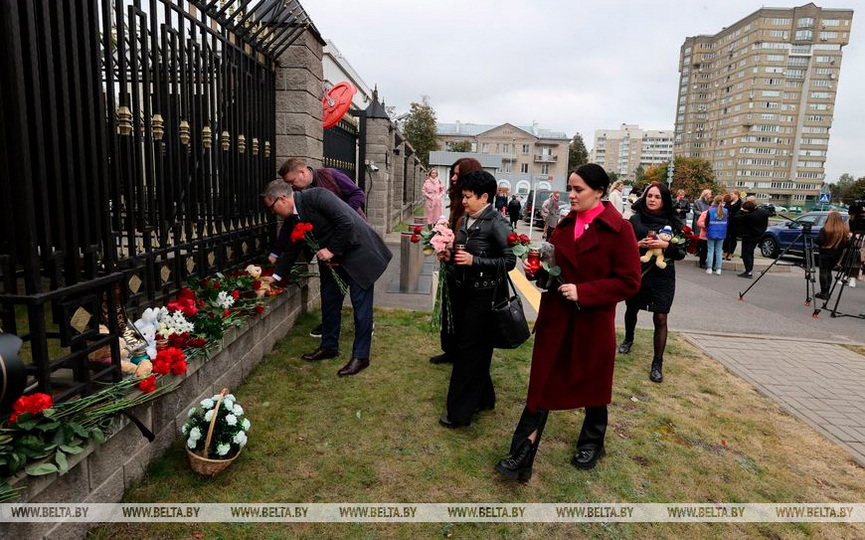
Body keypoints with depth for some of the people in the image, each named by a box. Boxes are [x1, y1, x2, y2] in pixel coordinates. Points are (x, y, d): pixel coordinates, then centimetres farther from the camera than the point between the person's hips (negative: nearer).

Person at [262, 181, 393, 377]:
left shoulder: (316, 196, -22)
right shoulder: (291, 219, 4)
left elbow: (347, 223, -27)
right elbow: (291, 250, 15)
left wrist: (332, 249, -19)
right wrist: (275, 276, 14)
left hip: (358, 252, -8)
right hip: (331, 259, 9)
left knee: (361, 304, -3)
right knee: (329, 301, 13)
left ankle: (361, 356, 5)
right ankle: (329, 346, 29)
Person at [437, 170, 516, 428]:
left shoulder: (496, 223, -14)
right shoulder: (463, 220, 7)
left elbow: (509, 260, -19)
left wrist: (474, 261, -23)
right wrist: (448, 256, 0)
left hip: (483, 295, -8)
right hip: (461, 290, 8)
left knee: (469, 350, 0)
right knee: (462, 344, 16)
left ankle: (460, 411, 13)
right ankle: (483, 398, 34)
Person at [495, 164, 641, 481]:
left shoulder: (619, 229, -12)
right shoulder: (565, 224, 5)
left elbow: (629, 282, -14)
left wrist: (583, 292, -21)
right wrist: (544, 269, -5)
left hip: (593, 322, -4)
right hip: (555, 318, 4)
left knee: (592, 385, 17)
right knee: (542, 385, 4)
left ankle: (591, 444, 43)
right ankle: (521, 458, 9)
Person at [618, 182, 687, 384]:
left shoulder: (673, 223, -1)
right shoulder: (634, 219, -2)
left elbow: (681, 252, -1)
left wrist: (665, 245, -18)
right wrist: (637, 244, -19)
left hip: (663, 276, -1)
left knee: (660, 318, -6)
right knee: (632, 309, 20)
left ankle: (657, 364, 2)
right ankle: (628, 339, 48)